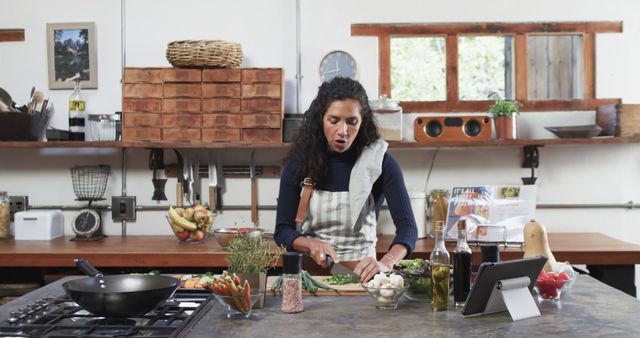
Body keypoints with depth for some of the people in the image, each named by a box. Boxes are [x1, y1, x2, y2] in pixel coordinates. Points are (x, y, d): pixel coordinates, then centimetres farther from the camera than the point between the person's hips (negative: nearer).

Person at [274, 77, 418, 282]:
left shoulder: (380, 162, -4)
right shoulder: (299, 163, 0)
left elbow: (407, 226, -10)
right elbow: (282, 231, 4)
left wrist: (385, 263, -29)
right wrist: (312, 245, -17)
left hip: (361, 274, -1)